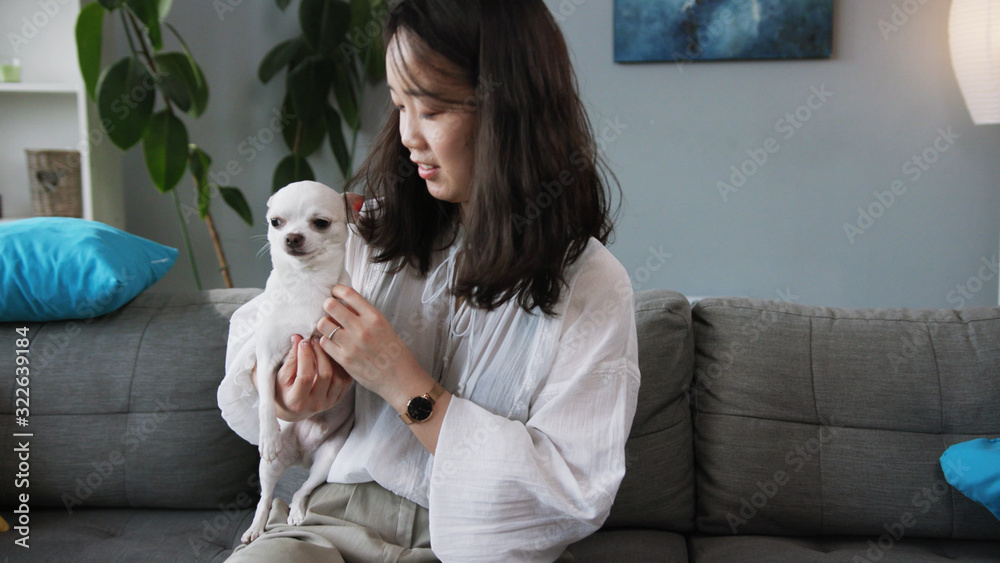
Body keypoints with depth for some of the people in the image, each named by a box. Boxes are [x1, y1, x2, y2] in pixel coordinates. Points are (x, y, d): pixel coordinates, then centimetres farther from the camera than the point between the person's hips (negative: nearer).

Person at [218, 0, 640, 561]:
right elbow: (255, 333, 17)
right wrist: (287, 388, -8)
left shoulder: (593, 287, -6)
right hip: (339, 517, 2)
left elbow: (571, 495, -12)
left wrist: (403, 383, -16)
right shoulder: (374, 230, 5)